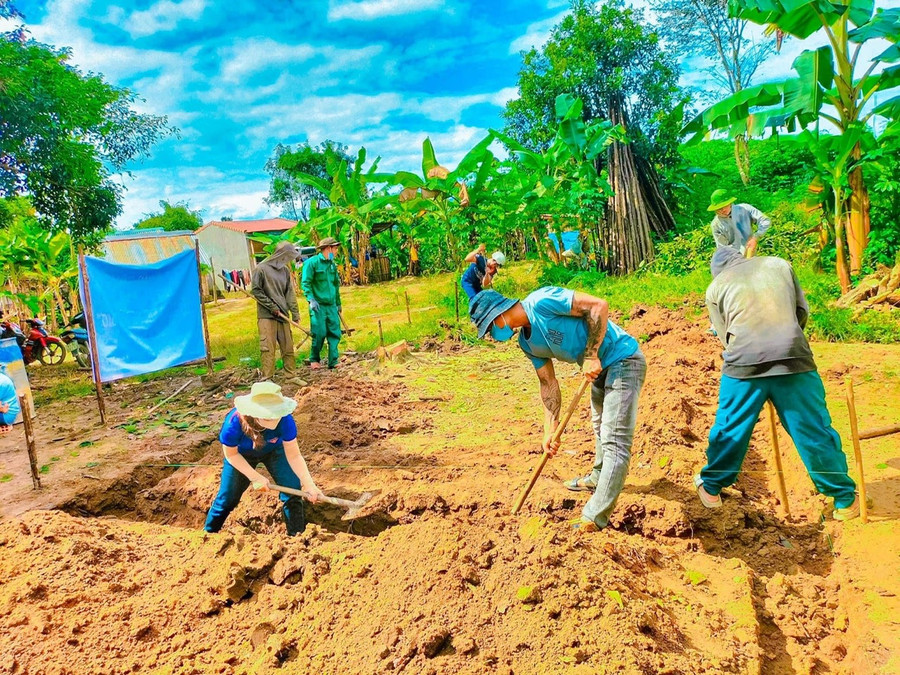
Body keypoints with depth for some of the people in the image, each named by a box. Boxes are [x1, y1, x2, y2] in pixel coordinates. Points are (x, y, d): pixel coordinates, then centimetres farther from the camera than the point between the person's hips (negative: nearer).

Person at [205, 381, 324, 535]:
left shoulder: (285, 420, -39)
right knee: (227, 498, 6)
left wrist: (308, 483, -40)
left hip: (274, 450, 1)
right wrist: (255, 477, -25)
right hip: (242, 454, -1)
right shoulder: (234, 422, -41)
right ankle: (207, 533, 35)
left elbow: (294, 455, -29)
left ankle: (296, 536, 11)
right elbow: (231, 454, -21)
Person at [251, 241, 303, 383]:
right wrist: (271, 306, -10)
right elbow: (256, 290, -6)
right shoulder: (261, 268, -6)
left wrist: (295, 313, 2)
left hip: (282, 315, 6)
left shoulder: (285, 270, 10)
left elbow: (290, 293, 10)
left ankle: (291, 375, 18)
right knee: (268, 348, -6)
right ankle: (267, 378, -1)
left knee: (288, 347, 8)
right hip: (266, 315, -5)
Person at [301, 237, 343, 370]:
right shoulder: (312, 262, -6)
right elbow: (305, 283, -10)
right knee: (319, 334, -6)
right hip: (318, 305, -6)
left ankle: (333, 362, 10)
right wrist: (311, 299, -21)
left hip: (331, 305, 6)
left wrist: (338, 303, 26)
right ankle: (314, 360, 13)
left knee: (335, 333, 3)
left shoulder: (332, 265, 15)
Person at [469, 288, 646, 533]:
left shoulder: (540, 302, -22)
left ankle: (594, 518, -7)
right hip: (601, 368, 10)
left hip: (623, 359, -10)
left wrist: (591, 355, -24)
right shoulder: (527, 343, 4)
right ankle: (598, 478, 52)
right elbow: (548, 383, 7)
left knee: (615, 442, -10)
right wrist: (550, 430, 2)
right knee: (600, 426, 29)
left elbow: (598, 305, -25)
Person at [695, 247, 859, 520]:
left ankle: (711, 487, 33)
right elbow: (802, 311, 20)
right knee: (814, 431, 12)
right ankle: (845, 498, 26)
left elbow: (725, 336, 13)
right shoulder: (778, 264, 20)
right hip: (794, 358, 1)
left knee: (730, 430, 16)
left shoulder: (715, 287, 15)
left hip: (743, 364, 0)